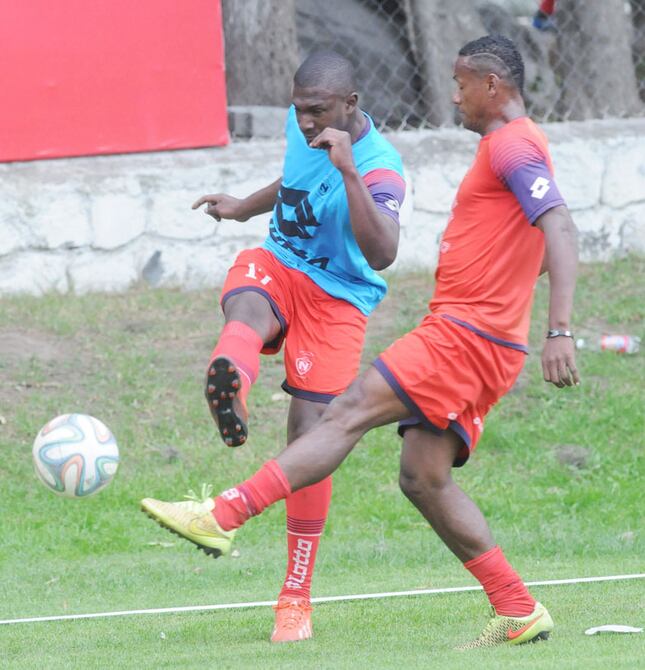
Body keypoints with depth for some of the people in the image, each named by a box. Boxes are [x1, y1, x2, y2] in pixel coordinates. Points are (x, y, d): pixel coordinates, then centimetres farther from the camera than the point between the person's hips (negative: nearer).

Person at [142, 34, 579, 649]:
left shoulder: (512, 144, -9)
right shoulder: (509, 147, 23)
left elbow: (560, 230, -22)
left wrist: (559, 330, -32)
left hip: (466, 334, -10)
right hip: (477, 341, 10)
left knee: (347, 414, -15)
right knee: (423, 479, 5)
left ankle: (223, 516, -21)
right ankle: (519, 614, 5)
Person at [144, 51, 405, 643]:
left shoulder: (381, 168, -21)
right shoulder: (302, 127, 0)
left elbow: (382, 254, -39)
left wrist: (348, 171, -44)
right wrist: (244, 208, 35)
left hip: (337, 299, -4)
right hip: (277, 264, 4)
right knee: (247, 306, -36)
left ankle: (297, 598, 3)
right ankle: (230, 384, -75)